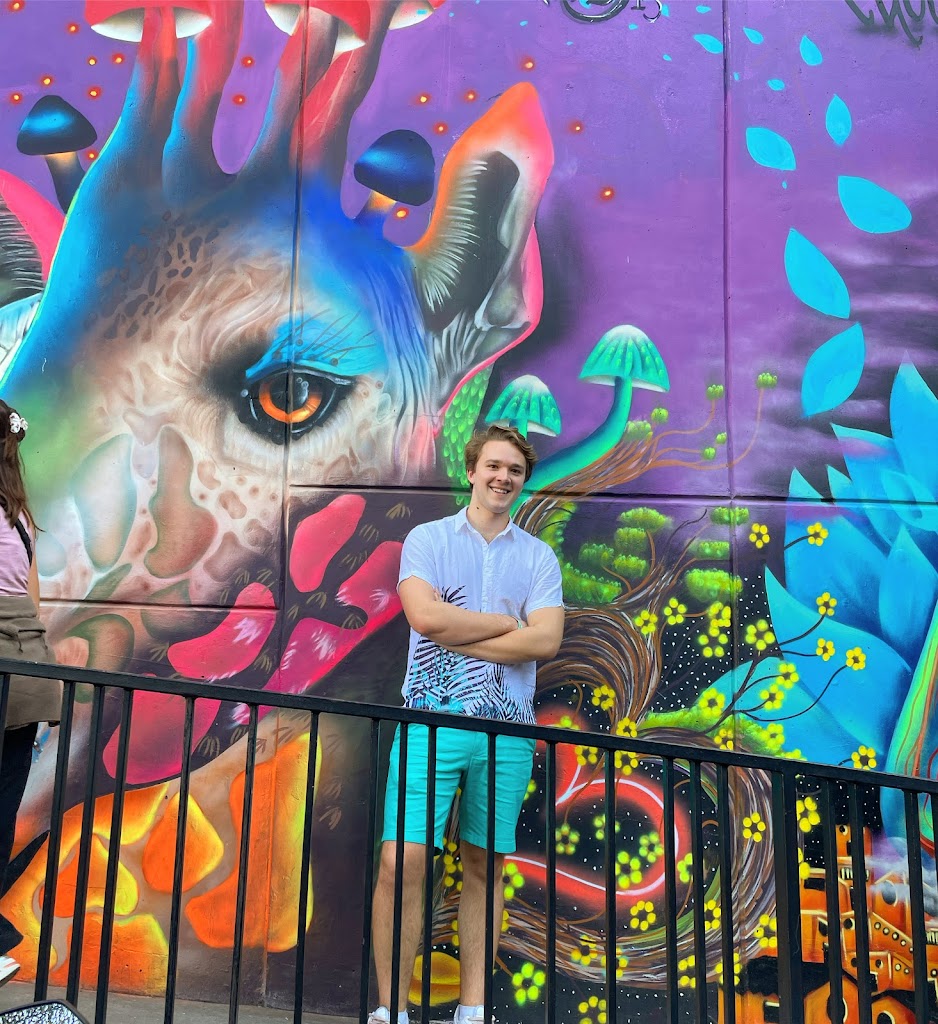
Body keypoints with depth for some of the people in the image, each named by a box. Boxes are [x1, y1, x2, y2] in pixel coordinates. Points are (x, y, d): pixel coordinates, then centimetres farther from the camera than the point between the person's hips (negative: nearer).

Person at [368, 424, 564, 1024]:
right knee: (401, 861, -7)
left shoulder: (538, 557, 11)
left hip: (508, 727, 2)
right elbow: (425, 616, -11)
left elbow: (546, 640, -4)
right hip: (432, 720, -2)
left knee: (484, 867, 10)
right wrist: (508, 621, -4)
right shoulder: (428, 538, 6)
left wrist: (458, 634, -8)